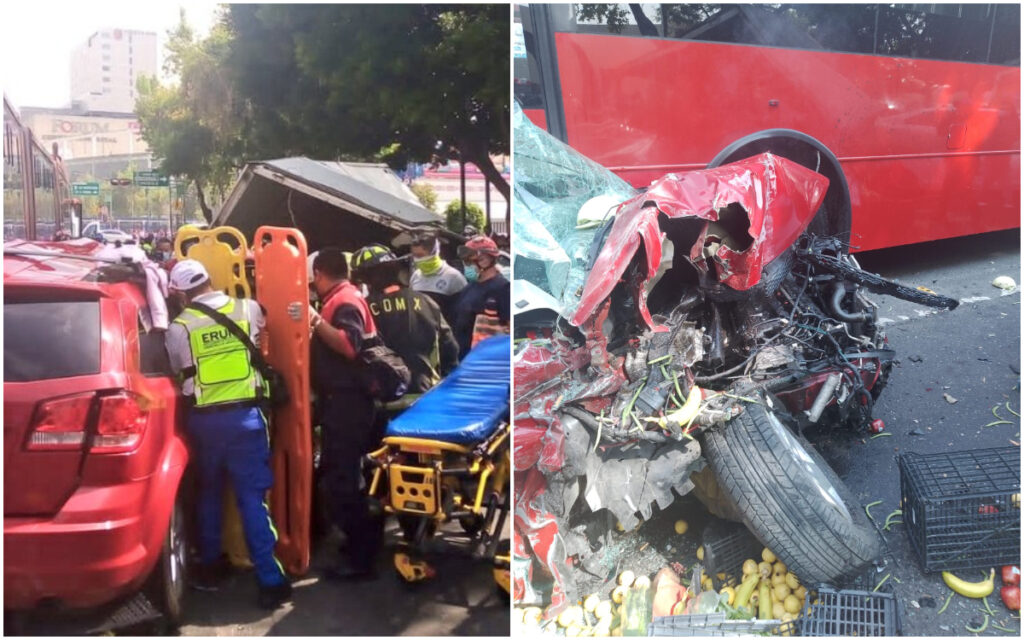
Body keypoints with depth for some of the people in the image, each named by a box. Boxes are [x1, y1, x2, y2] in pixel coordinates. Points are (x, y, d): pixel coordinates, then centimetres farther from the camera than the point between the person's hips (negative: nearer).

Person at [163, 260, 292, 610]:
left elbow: (177, 371, 9)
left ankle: (210, 569, 29)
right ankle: (271, 581, -1)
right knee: (253, 498, 1)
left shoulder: (179, 327, -4)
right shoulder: (248, 309, 0)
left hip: (203, 418, 0)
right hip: (245, 415, 0)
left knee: (208, 494, 19)